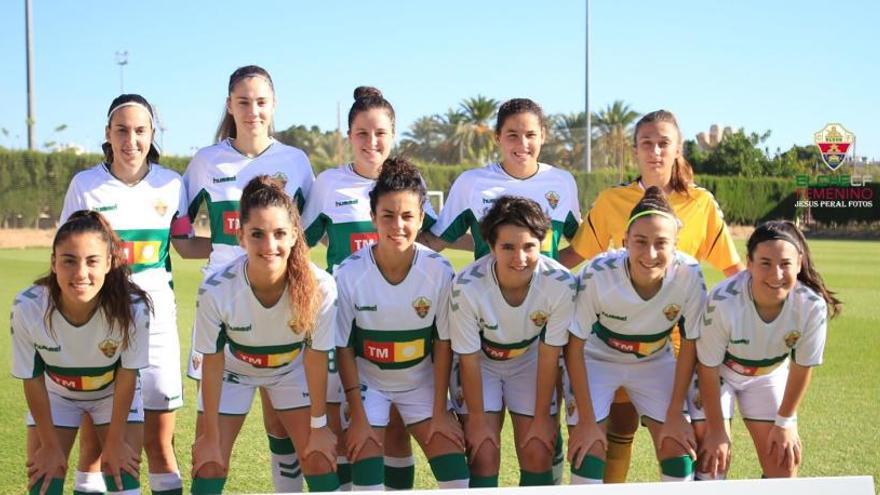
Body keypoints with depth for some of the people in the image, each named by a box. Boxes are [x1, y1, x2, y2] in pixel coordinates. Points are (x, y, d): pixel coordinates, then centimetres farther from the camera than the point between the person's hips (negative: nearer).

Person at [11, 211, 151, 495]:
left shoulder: (132, 307, -36)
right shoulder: (28, 308, -34)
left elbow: (127, 377, -19)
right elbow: (32, 380, -18)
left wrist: (115, 441, -10)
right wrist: (50, 444, -9)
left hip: (115, 393, -1)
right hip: (56, 394, 1)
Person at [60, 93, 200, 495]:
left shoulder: (171, 184, 3)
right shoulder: (85, 184, -1)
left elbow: (186, 246, 11)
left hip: (155, 317, 1)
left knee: (159, 441, 3)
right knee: (94, 439, 4)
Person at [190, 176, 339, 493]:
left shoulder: (320, 287, -33)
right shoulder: (216, 290, -35)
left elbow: (316, 359, -18)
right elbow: (212, 364, -20)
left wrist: (318, 426, -9)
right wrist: (211, 436, -11)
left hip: (292, 369, 1)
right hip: (232, 369, -1)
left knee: (319, 458, -2)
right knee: (209, 463, -5)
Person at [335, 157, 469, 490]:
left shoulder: (440, 272, -19)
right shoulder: (350, 273, -21)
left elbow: (443, 344, -7)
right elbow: (343, 348, -11)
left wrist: (440, 411, -5)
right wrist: (358, 417, -11)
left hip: (421, 382, 1)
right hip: (367, 382, -1)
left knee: (456, 475, -6)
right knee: (367, 480, -11)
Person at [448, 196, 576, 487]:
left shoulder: (560, 284, -31)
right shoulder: (467, 286, -35)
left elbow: (549, 355, -17)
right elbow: (469, 359, -20)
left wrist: (542, 417, -9)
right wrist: (477, 419, -10)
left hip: (530, 361, 2)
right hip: (481, 362, -2)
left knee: (538, 456, -2)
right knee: (483, 458, -10)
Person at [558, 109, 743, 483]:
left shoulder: (701, 203, 0)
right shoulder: (611, 201, 1)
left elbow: (732, 267, 2)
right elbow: (575, 255, 6)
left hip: (678, 336, 0)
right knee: (620, 427, 8)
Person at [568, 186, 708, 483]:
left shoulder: (689, 274, -28)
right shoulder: (598, 274, -33)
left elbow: (690, 344, -13)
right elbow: (575, 346, -20)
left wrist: (675, 414, -9)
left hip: (654, 361, 2)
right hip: (597, 359, -2)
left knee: (680, 447, -5)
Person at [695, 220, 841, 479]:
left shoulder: (812, 306, -31)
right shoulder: (723, 302, -39)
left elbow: (802, 367, -12)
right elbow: (709, 369, -24)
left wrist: (785, 421, -2)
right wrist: (717, 431, -15)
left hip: (769, 374, 3)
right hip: (720, 371, -3)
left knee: (784, 458, 2)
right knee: (714, 458, -12)